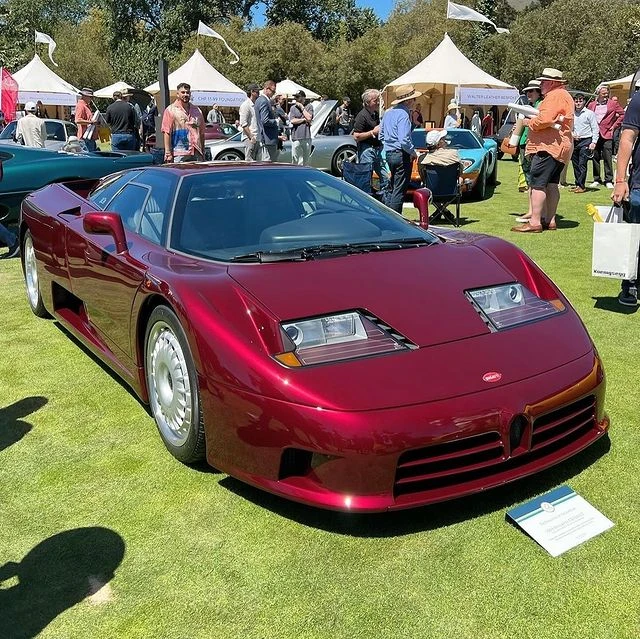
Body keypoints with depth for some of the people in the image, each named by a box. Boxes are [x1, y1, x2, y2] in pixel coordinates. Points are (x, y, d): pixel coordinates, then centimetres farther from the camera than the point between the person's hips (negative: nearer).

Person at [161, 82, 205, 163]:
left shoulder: (197, 111, 19)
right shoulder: (171, 110, 3)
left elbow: (202, 133, 21)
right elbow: (167, 133, -5)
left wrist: (203, 153, 15)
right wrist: (168, 154, -13)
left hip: (196, 153, 5)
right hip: (179, 154, -5)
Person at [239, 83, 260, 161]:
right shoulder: (245, 105, -8)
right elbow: (243, 123, -15)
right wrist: (251, 137, -20)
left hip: (256, 138, 9)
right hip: (249, 138, -9)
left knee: (255, 161, 9)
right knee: (249, 161, -10)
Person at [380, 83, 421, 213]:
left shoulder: (388, 112, 12)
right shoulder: (403, 115, -16)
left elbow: (381, 135, 19)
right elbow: (404, 140, -23)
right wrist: (413, 152, -10)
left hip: (389, 154, 9)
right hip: (401, 154, -9)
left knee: (391, 187, 18)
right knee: (399, 190, -3)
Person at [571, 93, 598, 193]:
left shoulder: (589, 113, 0)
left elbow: (595, 129, -2)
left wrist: (593, 142, -10)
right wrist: (572, 135, -1)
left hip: (586, 141, -5)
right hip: (574, 141, 5)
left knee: (582, 164, -10)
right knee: (575, 164, 6)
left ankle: (581, 186, -9)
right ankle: (577, 184, 14)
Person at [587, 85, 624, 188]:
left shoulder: (613, 103, 4)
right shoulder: (591, 105, 9)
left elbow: (622, 114, 5)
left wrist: (615, 125, -1)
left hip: (607, 134, -2)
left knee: (607, 159, -4)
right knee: (595, 158, 5)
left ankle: (609, 181, 0)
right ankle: (596, 180, 13)